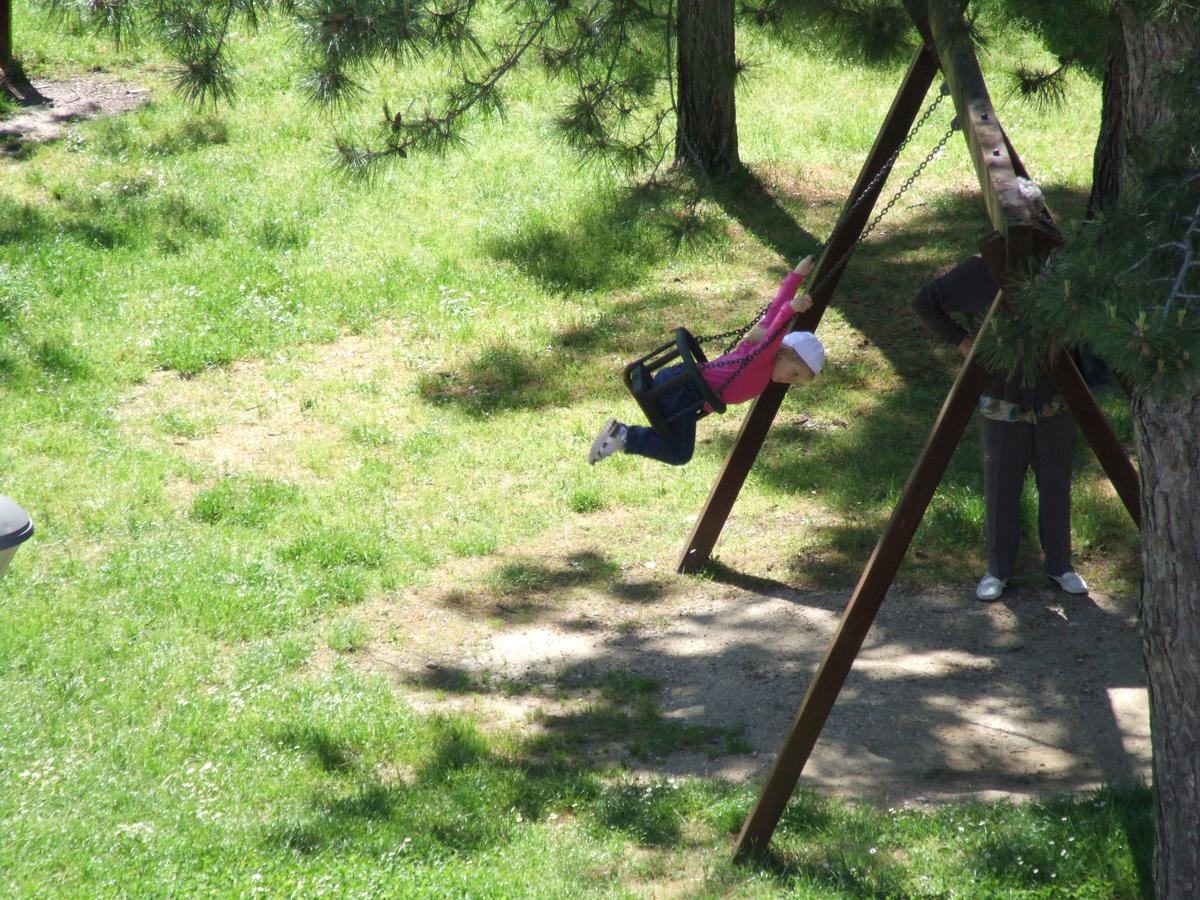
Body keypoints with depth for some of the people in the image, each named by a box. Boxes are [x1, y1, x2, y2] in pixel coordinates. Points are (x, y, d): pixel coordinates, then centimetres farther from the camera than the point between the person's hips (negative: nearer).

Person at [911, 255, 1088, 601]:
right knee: (1001, 487, 4)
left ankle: (1060, 565, 23)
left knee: (1056, 484, 9)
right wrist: (959, 339, -5)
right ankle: (998, 570, 17)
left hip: (1054, 400, 1)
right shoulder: (978, 273, -7)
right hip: (1002, 401, -1)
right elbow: (925, 302, 3)